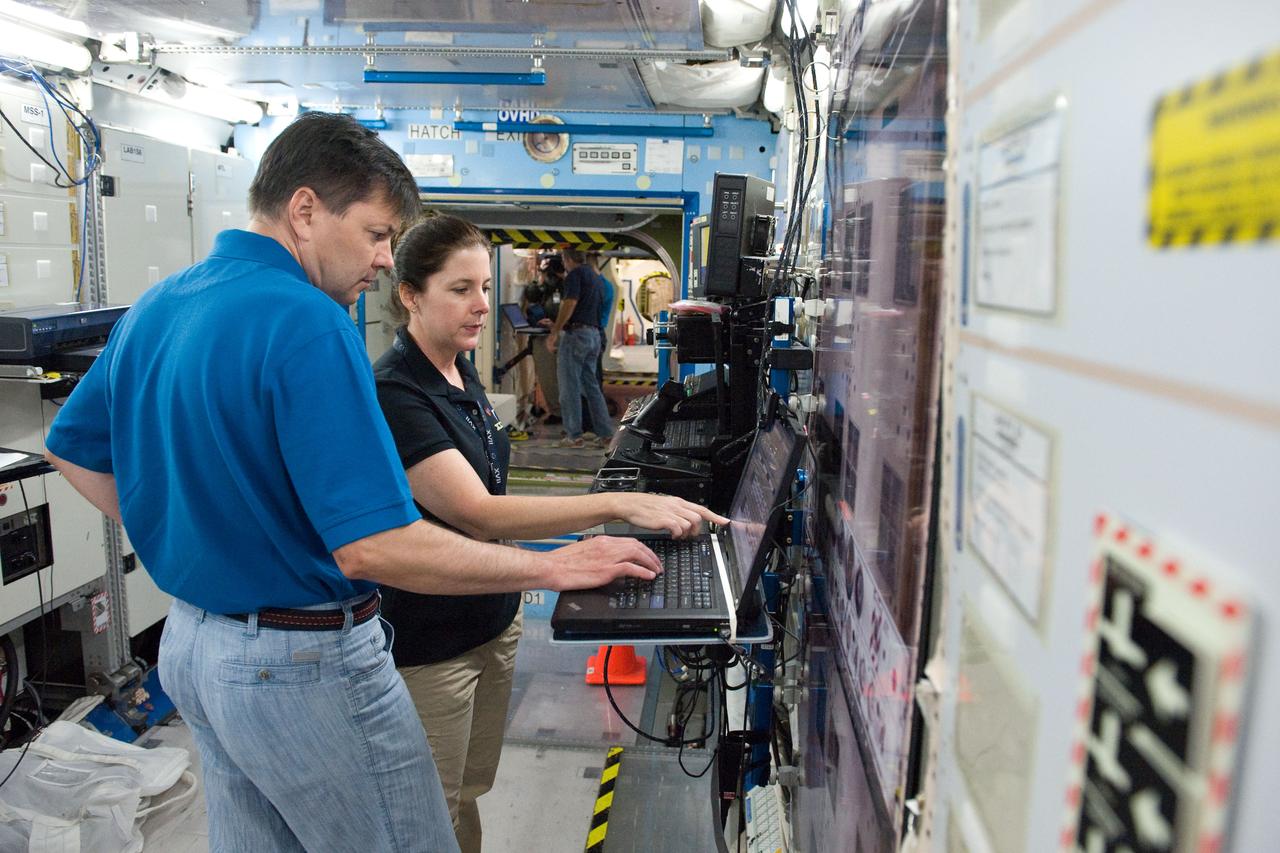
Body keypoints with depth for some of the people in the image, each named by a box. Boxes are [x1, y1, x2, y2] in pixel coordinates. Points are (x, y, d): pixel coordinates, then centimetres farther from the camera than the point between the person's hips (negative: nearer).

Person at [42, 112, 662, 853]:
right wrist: (556, 568, -22)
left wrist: (188, 542, 15)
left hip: (190, 640, 9)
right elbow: (374, 546, -30)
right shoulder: (306, 325, -24)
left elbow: (75, 450, 16)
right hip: (305, 663, -9)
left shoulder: (154, 308, 4)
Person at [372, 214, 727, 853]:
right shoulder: (392, 394, -23)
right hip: (429, 644, -8)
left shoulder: (462, 371, 5)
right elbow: (476, 514, -31)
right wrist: (619, 505, -36)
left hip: (492, 618, 8)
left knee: (470, 791, 21)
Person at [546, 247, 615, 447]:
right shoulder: (596, 276, 20)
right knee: (591, 386, 13)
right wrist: (558, 324, 33)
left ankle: (574, 435, 1)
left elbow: (570, 304, -19)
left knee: (569, 388, -1)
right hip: (595, 335, 9)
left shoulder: (575, 275, -7)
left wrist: (554, 332, -16)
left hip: (576, 333, -9)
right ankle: (606, 433, 12)